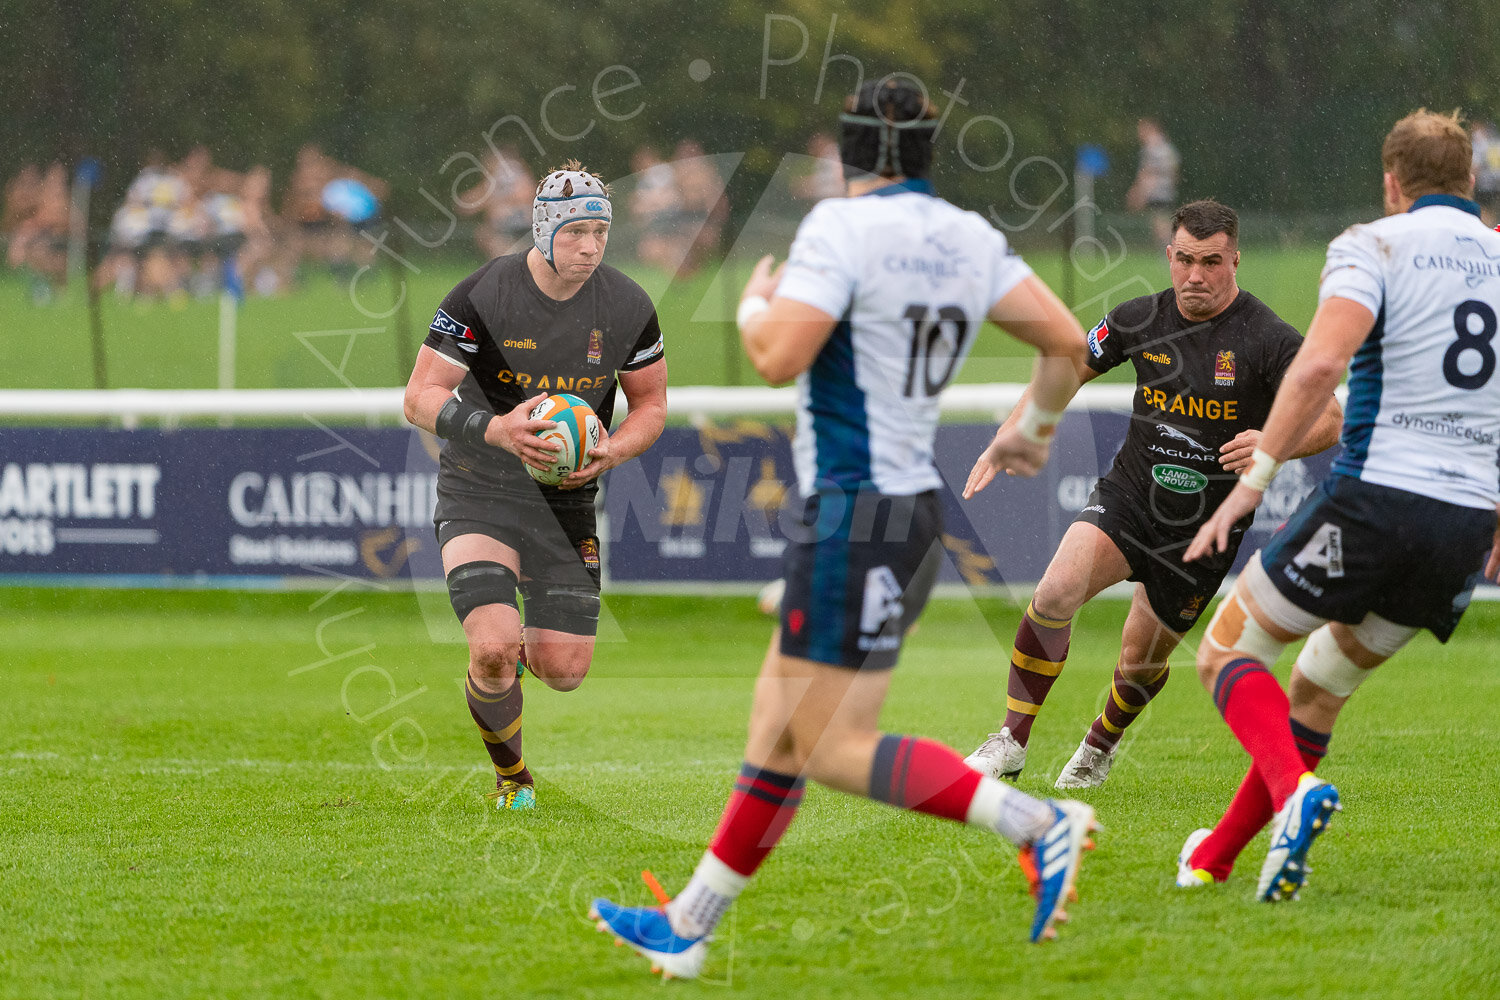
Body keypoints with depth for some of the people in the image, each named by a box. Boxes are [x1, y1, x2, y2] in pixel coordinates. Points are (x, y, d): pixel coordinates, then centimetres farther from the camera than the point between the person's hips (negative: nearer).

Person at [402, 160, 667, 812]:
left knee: (564, 671, -2)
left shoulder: (628, 308, -4)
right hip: (480, 494, -3)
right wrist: (496, 430, -31)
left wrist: (612, 452, -14)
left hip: (568, 503, 3)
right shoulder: (482, 296, -15)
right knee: (493, 650, -21)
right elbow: (421, 399, -13)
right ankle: (511, 777, 8)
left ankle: (526, 647, 37)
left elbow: (651, 403, 8)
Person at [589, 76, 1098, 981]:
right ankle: (687, 928, 19)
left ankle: (1037, 822, -14)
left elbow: (779, 357, -21)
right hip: (914, 508, 9)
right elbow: (1067, 340, 7)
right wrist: (1037, 430, 25)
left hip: (856, 518, -9)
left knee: (833, 750, -6)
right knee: (777, 730, 13)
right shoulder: (969, 239, 7)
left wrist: (753, 305, 1)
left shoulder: (841, 228, -14)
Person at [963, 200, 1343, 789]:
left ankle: (1103, 741, 44)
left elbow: (1328, 419, -16)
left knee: (1142, 660, 8)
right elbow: (1066, 370, 11)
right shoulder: (1140, 321, -3)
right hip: (1129, 495, 2)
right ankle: (1011, 743, -12)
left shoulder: (1268, 339, -14)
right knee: (1055, 594, -24)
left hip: (1205, 529, -2)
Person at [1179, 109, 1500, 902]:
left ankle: (1294, 789, -20)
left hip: (1374, 499, -6)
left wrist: (1255, 478, -17)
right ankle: (1216, 857, 28)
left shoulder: (1374, 246, -2)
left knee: (1226, 652, 8)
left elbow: (1321, 362, -19)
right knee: (1319, 687, 22)